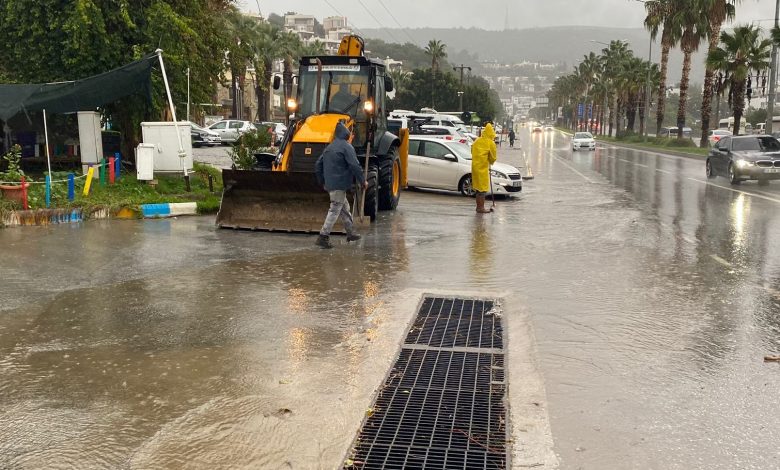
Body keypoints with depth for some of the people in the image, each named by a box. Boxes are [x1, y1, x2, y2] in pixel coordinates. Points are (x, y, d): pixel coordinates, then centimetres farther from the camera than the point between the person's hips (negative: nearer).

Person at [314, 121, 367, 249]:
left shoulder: (329, 148, 17)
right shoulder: (347, 147, -9)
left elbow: (318, 165, 19)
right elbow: (354, 166, -16)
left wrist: (323, 182, 26)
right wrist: (363, 181, -6)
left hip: (330, 184, 9)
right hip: (340, 184, -9)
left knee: (345, 208, 19)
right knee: (335, 210, -8)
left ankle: (351, 233, 29)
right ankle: (323, 237, -12)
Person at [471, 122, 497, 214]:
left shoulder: (477, 141, 10)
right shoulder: (491, 143, -7)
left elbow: (472, 152, 17)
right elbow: (493, 157, 1)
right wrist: (490, 163, 21)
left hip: (475, 166, 7)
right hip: (483, 168, -7)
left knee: (478, 187, 15)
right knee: (483, 188, -2)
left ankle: (479, 206, 21)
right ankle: (481, 208, -1)